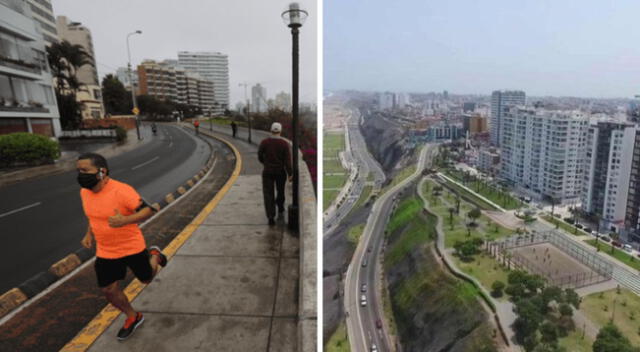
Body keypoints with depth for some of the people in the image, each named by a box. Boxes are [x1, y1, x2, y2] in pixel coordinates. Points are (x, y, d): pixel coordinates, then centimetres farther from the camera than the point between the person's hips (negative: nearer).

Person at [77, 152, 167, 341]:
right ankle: (133, 317, 32)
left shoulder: (122, 191, -28)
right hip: (105, 252, 6)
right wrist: (89, 233, 6)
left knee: (146, 279, 15)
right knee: (109, 290, 8)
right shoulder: (85, 192, -4)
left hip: (132, 247, -5)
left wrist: (125, 220, -40)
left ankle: (154, 255, 46)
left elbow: (148, 210, -26)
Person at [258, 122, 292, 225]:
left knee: (268, 194, 1)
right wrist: (290, 174, -11)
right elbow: (288, 160, -15)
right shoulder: (285, 144, -10)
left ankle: (271, 217, -9)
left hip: (267, 172, -1)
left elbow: (260, 156, 3)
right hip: (280, 172, 1)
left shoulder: (264, 142, -7)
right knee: (280, 191, 24)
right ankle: (280, 208, 45)